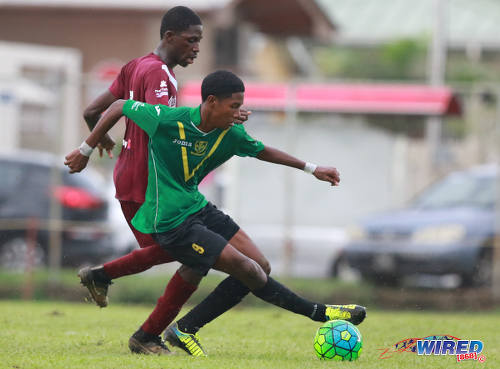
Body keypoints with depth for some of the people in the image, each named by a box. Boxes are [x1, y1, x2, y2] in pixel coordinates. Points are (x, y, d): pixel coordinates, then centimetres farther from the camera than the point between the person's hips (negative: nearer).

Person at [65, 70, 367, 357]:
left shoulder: (231, 134, -3)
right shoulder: (167, 120, -21)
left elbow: (261, 151, 18)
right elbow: (119, 107, -7)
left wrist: (311, 169, 18)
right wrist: (86, 150, 2)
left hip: (198, 208, 8)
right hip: (172, 223, -8)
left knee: (258, 266, 1)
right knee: (248, 269, -14)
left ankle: (185, 329, 5)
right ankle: (318, 312, 0)